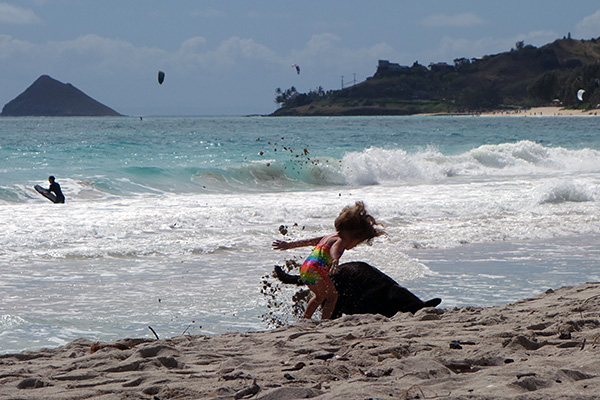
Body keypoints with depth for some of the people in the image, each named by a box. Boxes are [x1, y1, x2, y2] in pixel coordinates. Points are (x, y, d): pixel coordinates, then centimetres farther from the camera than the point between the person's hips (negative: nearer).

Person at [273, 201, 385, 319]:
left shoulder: (331, 236, 25)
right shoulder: (342, 240, -3)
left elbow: (309, 241, 30)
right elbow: (334, 249, -27)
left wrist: (289, 245, 34)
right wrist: (335, 260, -47)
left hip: (305, 268, 9)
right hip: (316, 270, -9)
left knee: (320, 296, 29)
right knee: (332, 296, 5)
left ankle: (305, 320, 31)